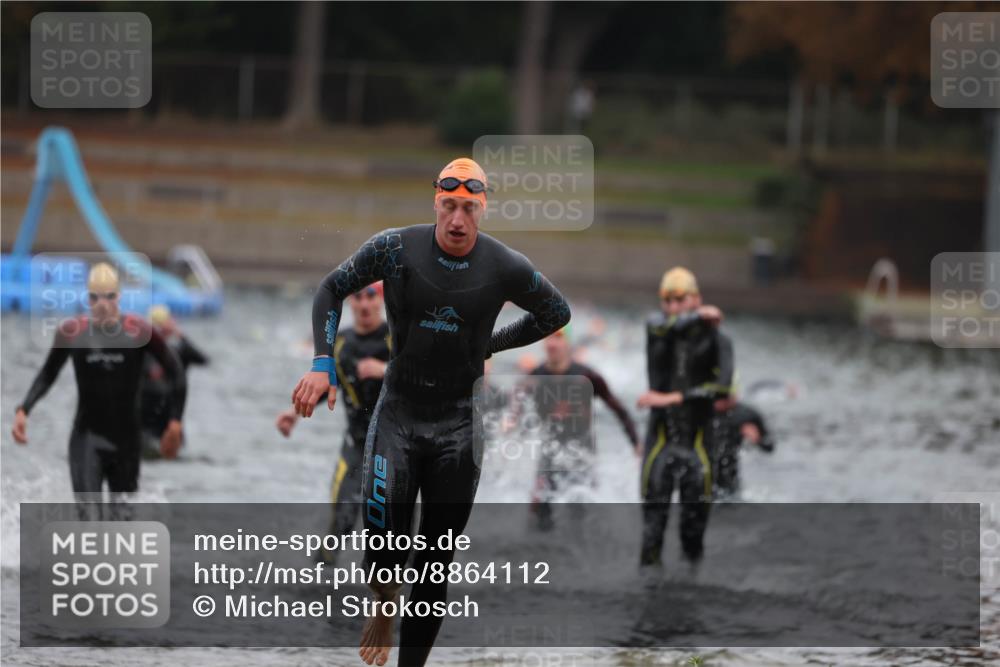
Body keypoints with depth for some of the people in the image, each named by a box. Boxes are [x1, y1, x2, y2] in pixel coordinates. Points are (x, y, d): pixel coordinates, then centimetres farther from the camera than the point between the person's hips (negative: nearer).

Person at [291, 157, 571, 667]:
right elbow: (331, 290, 3)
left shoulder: (506, 269, -8)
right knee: (382, 549, -9)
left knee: (436, 565, 2)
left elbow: (557, 314, 11)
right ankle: (384, 607, 26)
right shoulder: (395, 249, -10)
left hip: (458, 425, 1)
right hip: (398, 414, -1)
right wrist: (322, 365, -7)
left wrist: (489, 346, 7)